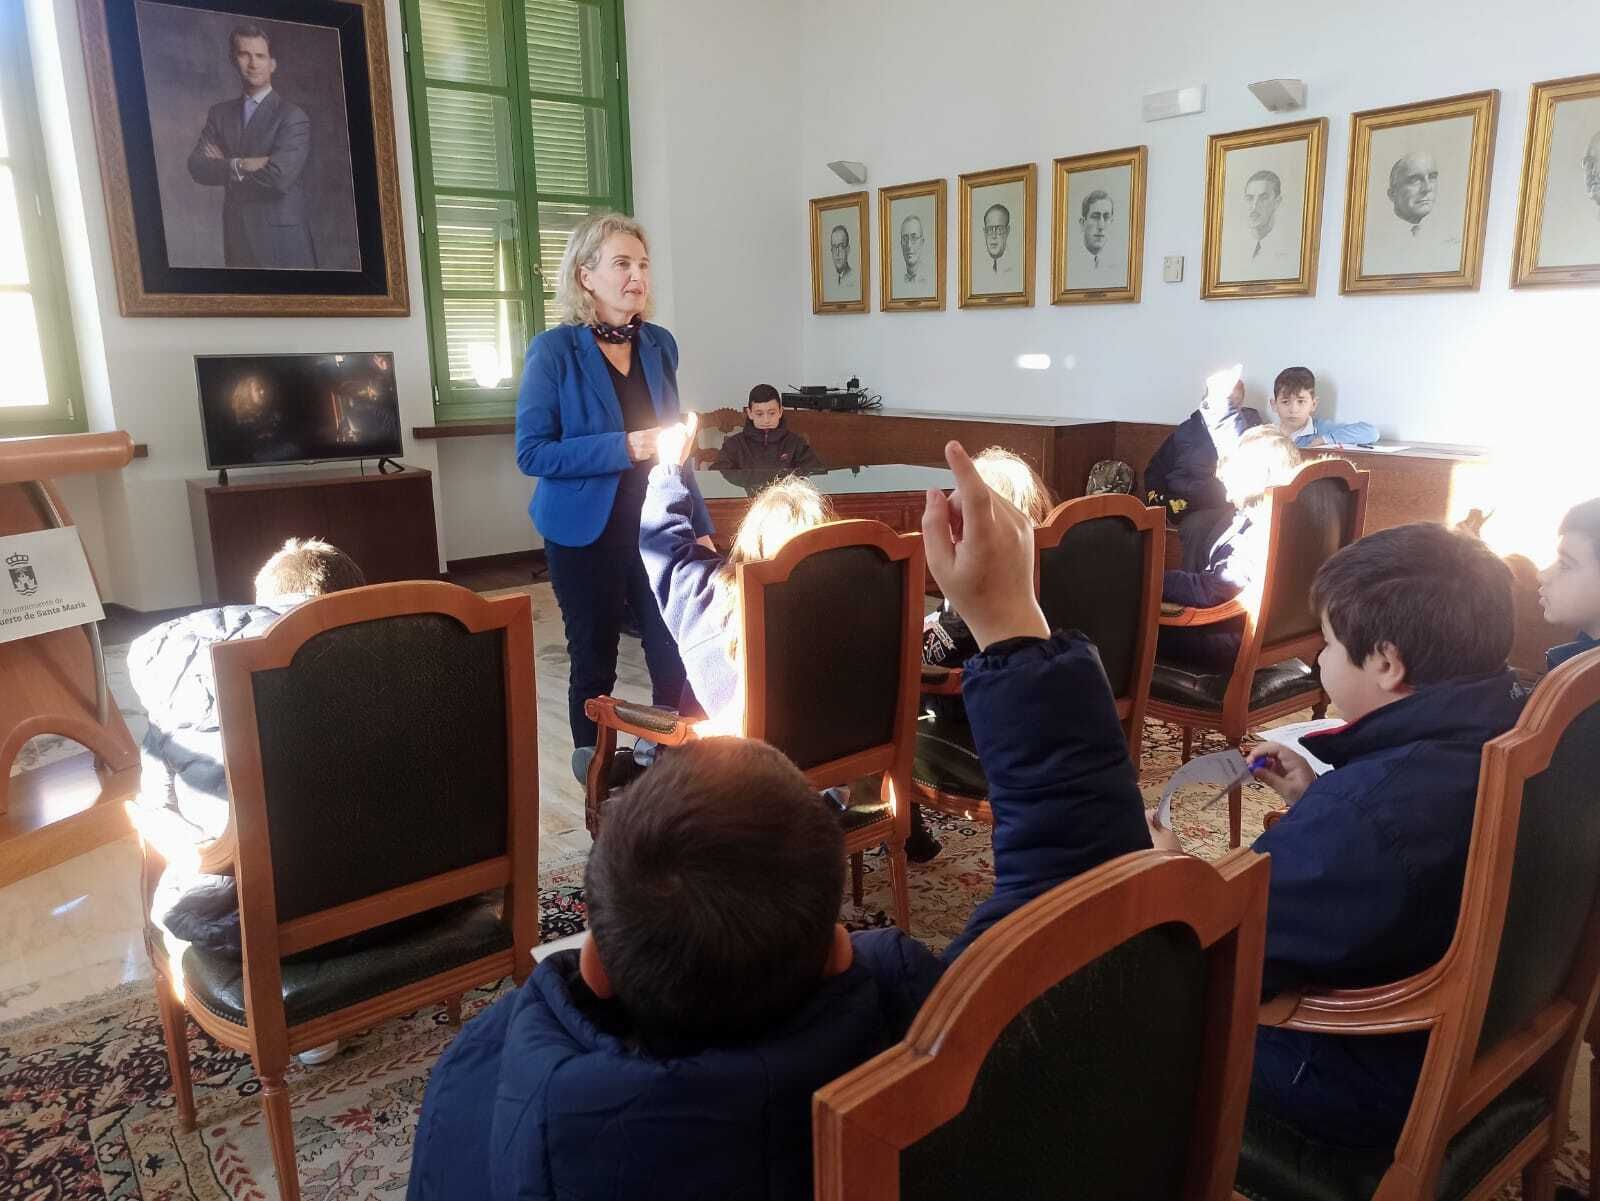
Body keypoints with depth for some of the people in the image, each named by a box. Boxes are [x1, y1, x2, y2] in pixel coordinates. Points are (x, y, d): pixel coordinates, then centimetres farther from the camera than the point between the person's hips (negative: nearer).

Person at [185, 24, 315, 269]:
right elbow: (196, 167, 0)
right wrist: (240, 166, -16)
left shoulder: (293, 116, -6)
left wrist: (224, 167, -5)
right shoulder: (220, 113, 11)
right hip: (236, 238, 5)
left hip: (281, 242, -5)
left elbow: (279, 176, -19)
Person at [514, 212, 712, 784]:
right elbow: (531, 452, -13)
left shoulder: (660, 345, 6)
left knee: (676, 655, 2)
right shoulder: (554, 351, -9)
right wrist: (620, 449, -22)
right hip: (588, 534, -4)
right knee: (594, 661, 9)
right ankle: (593, 764, 28)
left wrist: (700, 526, 8)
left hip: (658, 527, 4)